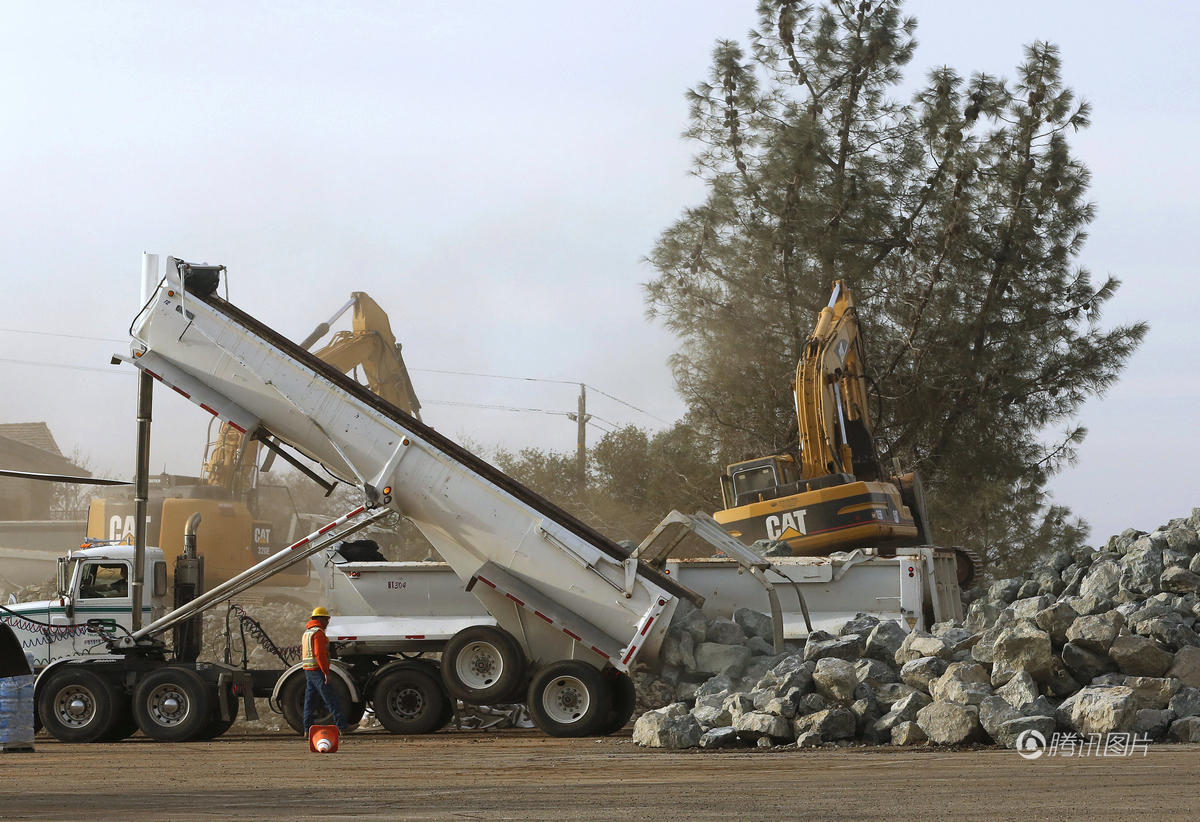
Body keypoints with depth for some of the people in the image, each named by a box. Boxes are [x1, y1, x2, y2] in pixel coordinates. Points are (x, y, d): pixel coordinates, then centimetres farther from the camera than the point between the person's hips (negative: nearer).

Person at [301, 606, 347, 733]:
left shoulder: (307, 632, 19)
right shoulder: (318, 632, -13)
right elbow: (320, 654, -21)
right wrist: (326, 673, -20)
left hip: (308, 670, 9)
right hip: (318, 670, -9)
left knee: (310, 701, 9)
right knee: (331, 699, -11)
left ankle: (308, 729, 9)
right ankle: (341, 726, -14)